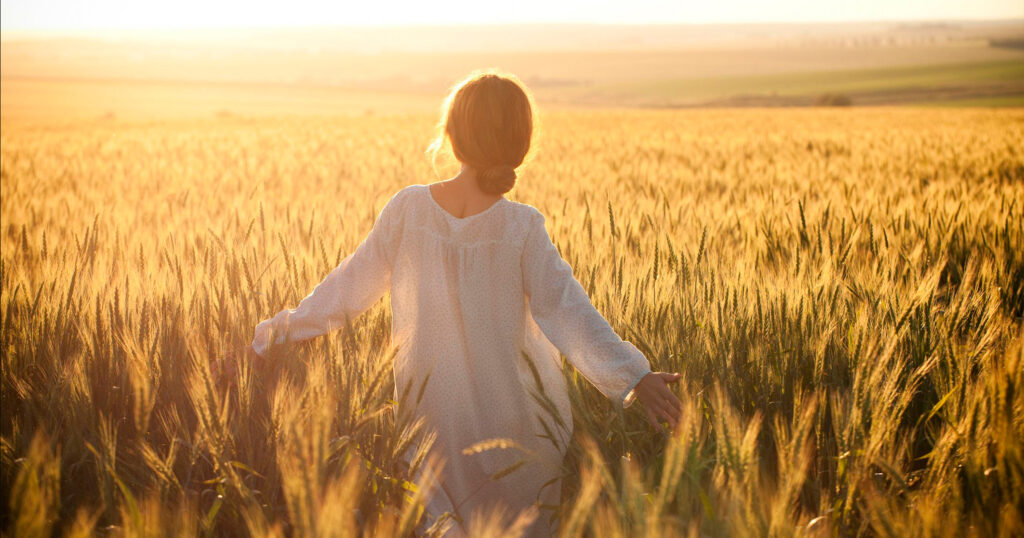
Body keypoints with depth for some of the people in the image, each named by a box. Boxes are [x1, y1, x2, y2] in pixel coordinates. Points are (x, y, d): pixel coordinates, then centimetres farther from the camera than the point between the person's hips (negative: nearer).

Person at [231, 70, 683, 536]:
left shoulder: (408, 208, -11)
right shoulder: (522, 227, -17)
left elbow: (353, 285, -3)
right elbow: (564, 311, -21)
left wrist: (282, 330, 9)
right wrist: (632, 377, -23)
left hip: (432, 413, 2)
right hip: (512, 421, -2)